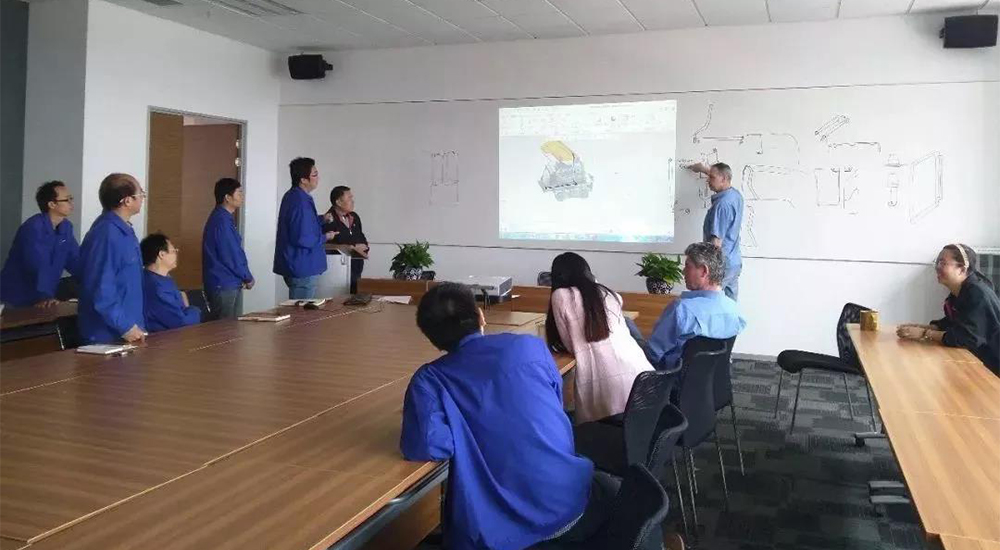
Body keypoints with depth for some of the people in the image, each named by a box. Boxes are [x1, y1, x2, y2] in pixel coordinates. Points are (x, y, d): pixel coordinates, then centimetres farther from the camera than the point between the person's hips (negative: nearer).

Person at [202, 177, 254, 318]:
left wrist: (244, 277, 11)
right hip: (224, 285, -10)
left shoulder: (222, 217, 14)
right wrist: (248, 278, -5)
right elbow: (232, 256, -18)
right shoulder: (222, 221, -18)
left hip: (226, 284, 10)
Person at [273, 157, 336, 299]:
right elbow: (302, 239, -26)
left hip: (296, 267, 10)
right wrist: (325, 237, -11)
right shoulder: (300, 202, -22)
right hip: (303, 269, -10)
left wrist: (321, 219, 11)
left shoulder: (292, 196, 9)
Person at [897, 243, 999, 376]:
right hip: (977, 361, 8)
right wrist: (919, 327, -4)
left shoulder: (978, 294, -24)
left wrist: (924, 333, -24)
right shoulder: (956, 294, 5)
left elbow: (967, 337, -30)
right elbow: (949, 323, 12)